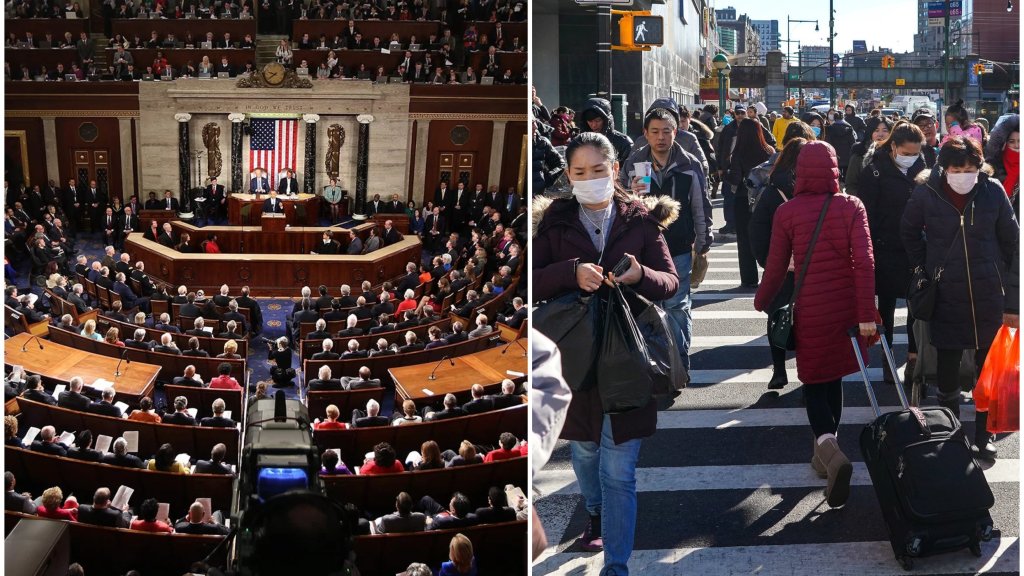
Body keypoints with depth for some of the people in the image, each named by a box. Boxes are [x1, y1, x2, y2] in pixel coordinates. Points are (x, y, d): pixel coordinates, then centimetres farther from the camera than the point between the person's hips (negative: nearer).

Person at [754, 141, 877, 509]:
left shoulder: (787, 212, -7)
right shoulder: (851, 207, -4)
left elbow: (775, 268, -3)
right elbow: (864, 263, -12)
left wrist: (761, 304, 14)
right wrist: (866, 314, -12)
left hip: (810, 310, -2)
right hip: (846, 307, 2)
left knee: (814, 383, 7)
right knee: (834, 378, 19)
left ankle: (830, 451, -19)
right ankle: (824, 454, 29)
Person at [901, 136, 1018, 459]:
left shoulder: (992, 191, -6)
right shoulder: (926, 193, -8)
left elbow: (1011, 239, 4)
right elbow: (909, 232, 9)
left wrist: (1000, 276, 3)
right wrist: (924, 269, 5)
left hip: (988, 295, 1)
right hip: (946, 296, -1)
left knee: (989, 366, 6)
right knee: (947, 366, 7)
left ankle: (984, 434, 20)